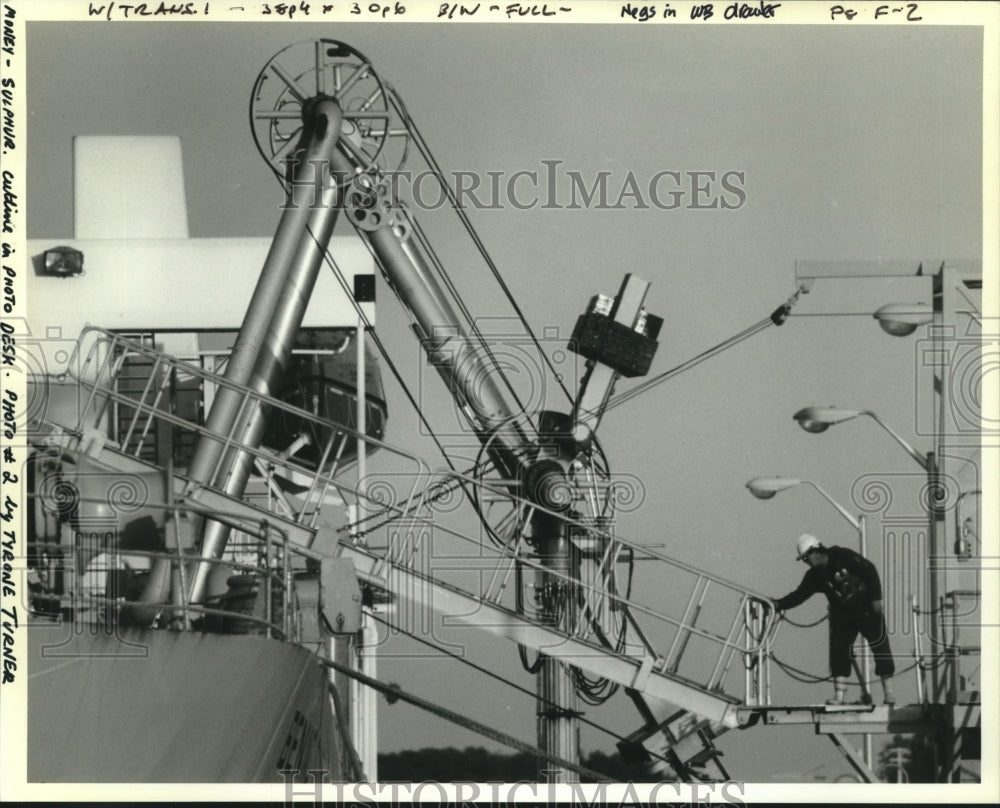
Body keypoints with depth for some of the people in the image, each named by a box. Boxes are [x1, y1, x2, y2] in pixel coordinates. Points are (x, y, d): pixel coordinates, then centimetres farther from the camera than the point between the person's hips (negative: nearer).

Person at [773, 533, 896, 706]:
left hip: (868, 609, -4)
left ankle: (889, 693, 9)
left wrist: (876, 598, -17)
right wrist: (778, 604, -21)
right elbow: (799, 595, -6)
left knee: (881, 648, 0)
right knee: (838, 651, -7)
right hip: (842, 616, 4)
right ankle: (839, 696, -4)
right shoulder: (814, 576, -2)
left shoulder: (843, 556, -16)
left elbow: (869, 570, -14)